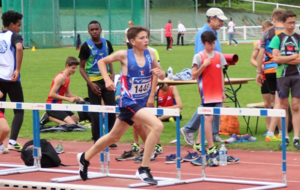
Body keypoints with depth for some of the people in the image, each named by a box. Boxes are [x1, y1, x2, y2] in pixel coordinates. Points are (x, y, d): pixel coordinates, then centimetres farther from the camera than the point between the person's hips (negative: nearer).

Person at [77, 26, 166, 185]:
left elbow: (162, 76, 7)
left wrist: (160, 73, -16)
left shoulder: (150, 54, -1)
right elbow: (101, 62, 3)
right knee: (157, 125, -25)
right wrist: (107, 79, -10)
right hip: (128, 102, -6)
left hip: (141, 103, 6)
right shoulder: (124, 55, -11)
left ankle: (85, 158, 42)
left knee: (114, 136, 21)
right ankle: (143, 170, -19)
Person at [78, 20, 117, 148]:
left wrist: (112, 73, -1)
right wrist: (90, 84, -15)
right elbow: (82, 67, -5)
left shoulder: (106, 44, 5)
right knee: (96, 113, 0)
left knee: (111, 110, 4)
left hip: (107, 80, 4)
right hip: (94, 81, -4)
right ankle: (97, 141, 8)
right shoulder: (86, 46, -8)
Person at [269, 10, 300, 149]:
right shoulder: (278, 38, 2)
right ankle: (285, 137, 9)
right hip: (282, 75, -1)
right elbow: (276, 58, -9)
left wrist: (284, 59, -10)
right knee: (284, 106, 3)